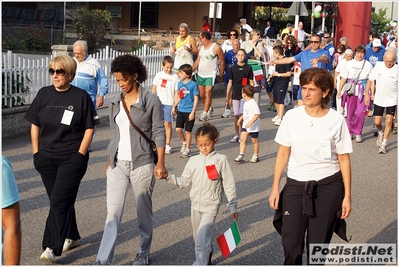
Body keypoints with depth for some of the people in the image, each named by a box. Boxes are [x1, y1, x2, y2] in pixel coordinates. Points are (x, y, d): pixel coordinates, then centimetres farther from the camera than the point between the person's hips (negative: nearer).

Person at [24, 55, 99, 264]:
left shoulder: (81, 97, -8)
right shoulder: (44, 94, 2)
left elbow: (89, 128, -5)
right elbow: (35, 125, 9)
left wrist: (80, 155, -9)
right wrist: (36, 152, 6)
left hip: (72, 159, -4)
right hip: (46, 159, 5)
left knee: (59, 202, -9)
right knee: (62, 200, 15)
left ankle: (51, 248, -8)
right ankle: (72, 236, 32)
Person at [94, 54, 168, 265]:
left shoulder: (151, 101, -6)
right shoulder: (115, 102, 8)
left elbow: (159, 133, -6)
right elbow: (114, 133, 15)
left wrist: (160, 163, -11)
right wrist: (109, 160, 15)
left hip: (142, 163, -4)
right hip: (118, 164, 4)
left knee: (144, 211, 9)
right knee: (113, 212, -1)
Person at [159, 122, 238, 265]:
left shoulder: (221, 160, -7)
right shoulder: (193, 161, 2)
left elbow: (229, 184, -4)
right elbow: (184, 181, 4)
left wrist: (233, 207, -3)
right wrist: (168, 177, -11)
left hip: (211, 205, -5)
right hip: (196, 204, 5)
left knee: (202, 237, -16)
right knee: (199, 237, 17)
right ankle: (207, 259, 38)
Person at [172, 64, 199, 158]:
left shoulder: (193, 84, -13)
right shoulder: (180, 83, 4)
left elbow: (196, 99, -11)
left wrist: (193, 112, -14)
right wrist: (174, 106, 16)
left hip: (189, 111, -5)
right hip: (180, 110, 5)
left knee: (188, 131, 5)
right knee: (178, 129, 3)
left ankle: (187, 149, 19)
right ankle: (184, 142, 30)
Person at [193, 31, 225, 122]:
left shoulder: (216, 48, -10)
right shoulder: (202, 47, 9)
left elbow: (222, 61, -5)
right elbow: (197, 61, 12)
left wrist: (221, 74, -2)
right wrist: (191, 71, 5)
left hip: (210, 75, -7)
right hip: (200, 74, 7)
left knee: (208, 94, -14)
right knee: (202, 95, 9)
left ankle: (204, 114, -14)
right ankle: (209, 108, 31)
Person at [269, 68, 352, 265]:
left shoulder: (336, 120, -6)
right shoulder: (292, 116, -3)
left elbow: (344, 159, -1)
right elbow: (283, 154, 3)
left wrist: (347, 196, -2)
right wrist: (275, 188, 2)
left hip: (328, 186, -1)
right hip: (295, 185, 1)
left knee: (318, 244, 6)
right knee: (290, 243, -6)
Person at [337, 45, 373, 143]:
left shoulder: (368, 65, 4)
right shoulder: (349, 64, 6)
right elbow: (343, 78, 7)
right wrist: (339, 90, 2)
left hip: (363, 92, -2)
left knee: (360, 112, -12)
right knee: (350, 113, 7)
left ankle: (358, 133, 0)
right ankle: (351, 131, 23)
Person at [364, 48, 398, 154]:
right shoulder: (378, 66, -7)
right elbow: (371, 80, 3)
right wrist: (367, 94, 2)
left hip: (392, 100, -2)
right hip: (379, 99, 2)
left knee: (388, 122, -6)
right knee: (377, 122, 4)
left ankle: (383, 144, 5)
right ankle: (380, 133, 37)